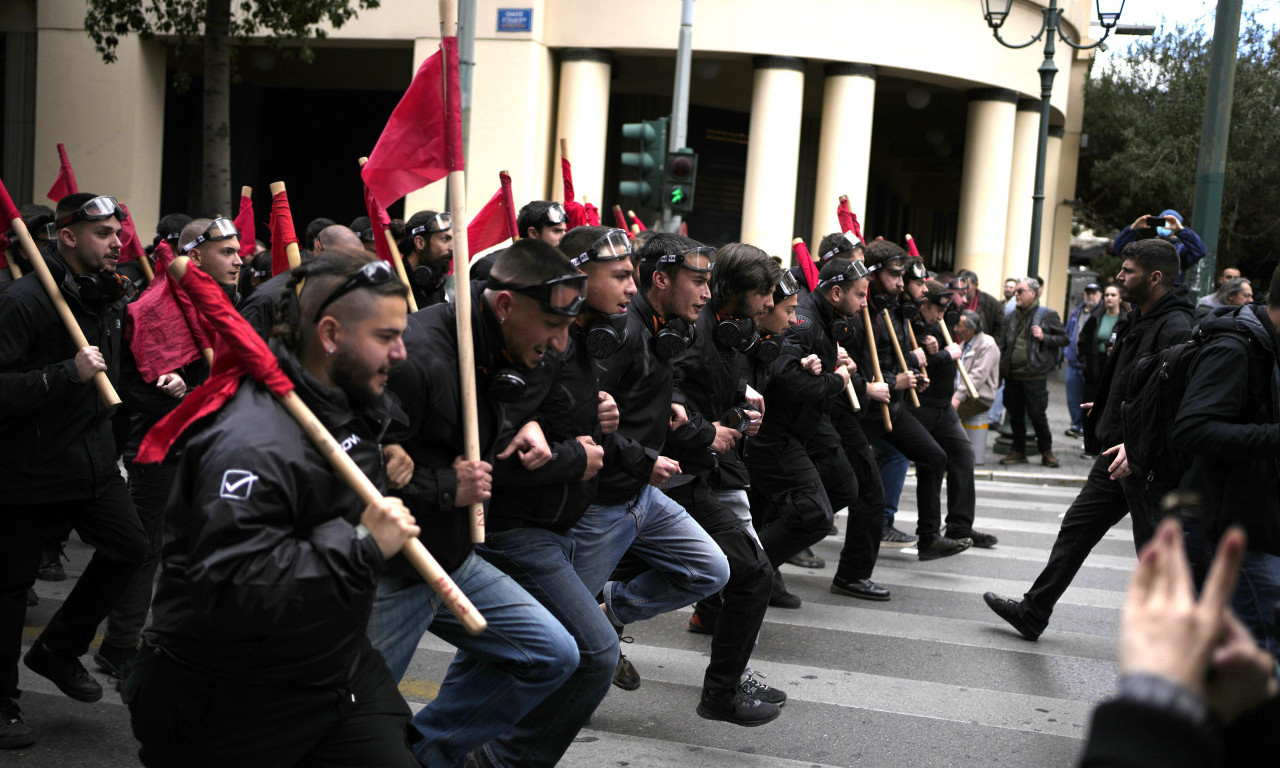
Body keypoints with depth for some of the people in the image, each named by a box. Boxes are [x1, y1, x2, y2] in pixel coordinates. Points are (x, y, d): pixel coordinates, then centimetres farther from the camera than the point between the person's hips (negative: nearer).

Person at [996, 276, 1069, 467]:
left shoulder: (1047, 315, 0)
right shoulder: (1010, 316, 14)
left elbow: (1063, 339, 2)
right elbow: (1003, 344, 17)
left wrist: (1044, 338, -14)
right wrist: (1001, 369, 10)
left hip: (1034, 375, -5)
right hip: (1012, 376, 5)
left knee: (1037, 415, -2)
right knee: (1015, 415, 10)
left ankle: (1046, 451, 13)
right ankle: (1018, 451, 20)